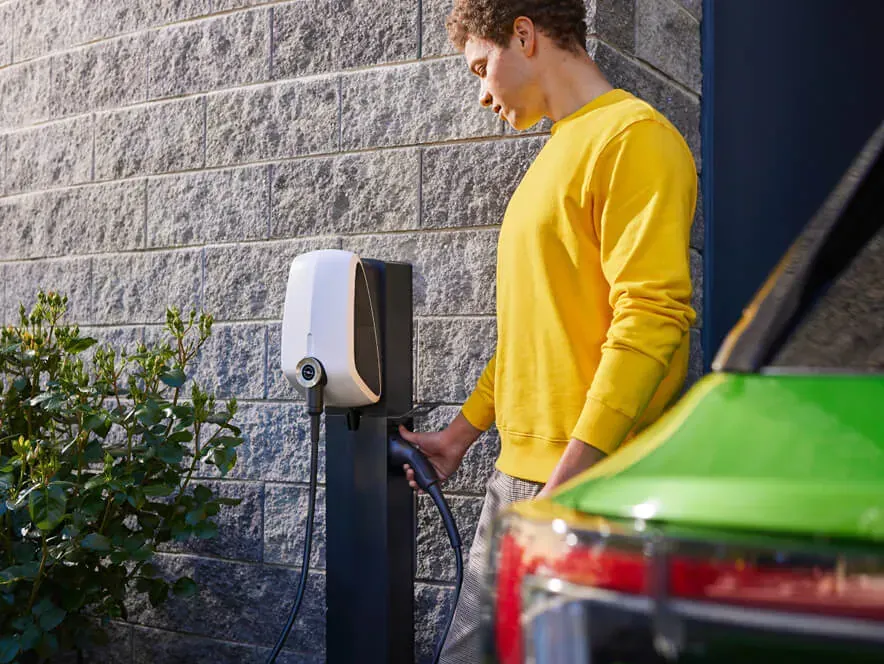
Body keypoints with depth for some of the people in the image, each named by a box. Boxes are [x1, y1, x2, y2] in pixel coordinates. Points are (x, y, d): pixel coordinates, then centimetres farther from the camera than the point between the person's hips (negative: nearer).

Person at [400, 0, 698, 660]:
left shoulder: (631, 136, -9)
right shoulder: (557, 155, 20)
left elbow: (651, 317, -19)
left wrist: (570, 479, -22)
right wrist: (461, 432, 24)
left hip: (589, 481, -9)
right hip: (517, 474, 9)